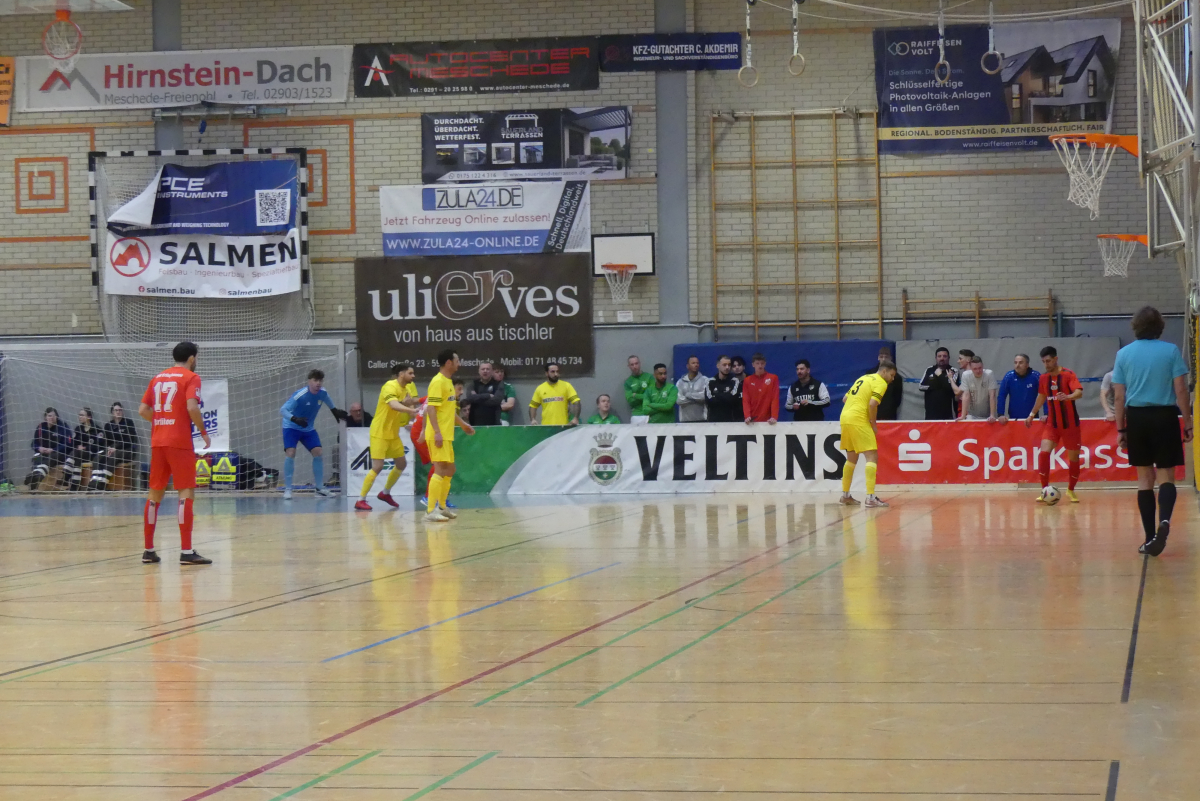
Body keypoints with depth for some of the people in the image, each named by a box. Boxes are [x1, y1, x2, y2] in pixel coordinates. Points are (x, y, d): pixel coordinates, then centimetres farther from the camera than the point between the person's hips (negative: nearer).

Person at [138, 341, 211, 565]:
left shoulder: (158, 377, 15)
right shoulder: (190, 377, -2)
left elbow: (142, 410, 10)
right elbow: (192, 407, -17)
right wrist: (203, 432, -6)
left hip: (157, 442, 6)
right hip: (180, 442, -6)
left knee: (155, 494, 12)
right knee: (186, 493, -5)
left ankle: (148, 550, 14)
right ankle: (186, 552, -12)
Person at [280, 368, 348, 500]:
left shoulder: (322, 393, -11)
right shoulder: (299, 395, -29)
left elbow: (328, 400, 16)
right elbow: (282, 410, -32)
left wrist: (335, 411, 24)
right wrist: (295, 419, -47)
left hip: (309, 429, 5)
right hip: (291, 428, -5)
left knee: (318, 453, -4)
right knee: (290, 453, -21)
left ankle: (319, 487, 11)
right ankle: (287, 489, -13)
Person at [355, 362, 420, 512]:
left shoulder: (407, 389, 6)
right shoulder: (391, 387, -20)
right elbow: (394, 405, -39)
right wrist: (410, 409, -54)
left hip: (393, 433, 9)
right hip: (379, 433, -9)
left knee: (401, 464, 12)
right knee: (377, 467, -12)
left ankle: (385, 493, 31)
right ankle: (360, 500, -5)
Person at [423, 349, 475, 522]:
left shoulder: (448, 382, 16)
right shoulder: (438, 382, -14)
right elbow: (431, 408, -20)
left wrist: (462, 423, 31)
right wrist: (437, 432, -26)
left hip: (446, 436, 10)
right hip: (438, 436, -10)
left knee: (449, 470, 15)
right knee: (441, 470, -12)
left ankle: (441, 507, 25)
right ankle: (431, 511, -13)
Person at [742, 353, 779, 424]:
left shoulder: (773, 378, 2)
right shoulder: (748, 380, 7)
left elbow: (775, 399, -3)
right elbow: (745, 400, 1)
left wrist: (774, 417, -15)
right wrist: (747, 416, -15)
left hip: (768, 421, -1)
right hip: (753, 421, 1)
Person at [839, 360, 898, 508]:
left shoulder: (864, 378, 22)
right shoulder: (880, 383, -4)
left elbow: (845, 399, 23)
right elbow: (872, 404, -19)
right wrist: (874, 424, -7)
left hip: (845, 418, 9)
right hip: (859, 421, -9)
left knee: (852, 458, 20)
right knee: (872, 457, -7)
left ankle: (845, 495, 25)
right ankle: (870, 497, -17)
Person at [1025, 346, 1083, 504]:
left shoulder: (1068, 375, -13)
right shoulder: (1043, 378, 3)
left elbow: (1079, 392, -29)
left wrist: (1068, 396, -49)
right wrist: (1032, 414, 22)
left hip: (1070, 424, -3)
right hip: (1052, 423, 3)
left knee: (1073, 457, 5)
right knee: (1044, 452, -15)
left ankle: (1071, 491, 25)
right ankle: (1044, 491, -9)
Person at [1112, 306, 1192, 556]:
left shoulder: (1124, 353, 4)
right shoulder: (1171, 351, -2)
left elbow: (1118, 397, 4)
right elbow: (1181, 391, -4)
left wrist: (1120, 429, 10)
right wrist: (1188, 424, 2)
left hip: (1136, 417, 2)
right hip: (1165, 416, -2)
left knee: (1145, 478, 10)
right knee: (1166, 476, 3)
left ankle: (1150, 537, 7)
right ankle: (1164, 520, -26)